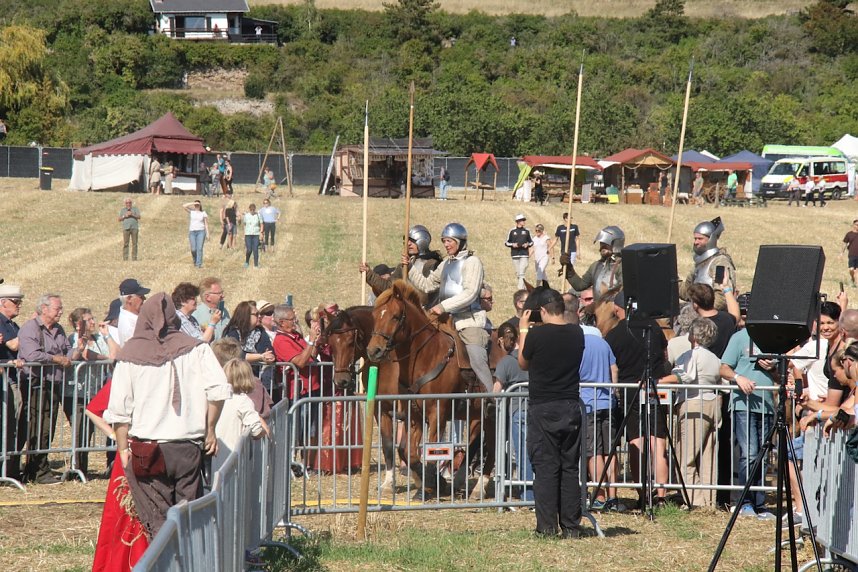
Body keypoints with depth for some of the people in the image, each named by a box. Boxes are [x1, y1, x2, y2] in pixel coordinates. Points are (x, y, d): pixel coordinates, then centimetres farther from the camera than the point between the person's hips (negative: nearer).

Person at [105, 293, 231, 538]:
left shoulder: (130, 355, -1)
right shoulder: (196, 349, 2)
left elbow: (119, 409, -3)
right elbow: (219, 389, -9)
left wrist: (123, 449, 5)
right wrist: (210, 430, 2)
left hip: (148, 450, -1)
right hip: (189, 447, 1)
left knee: (157, 521, 4)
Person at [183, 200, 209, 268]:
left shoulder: (203, 213, 7)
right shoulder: (191, 211, 8)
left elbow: (206, 224, 5)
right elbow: (183, 206, -6)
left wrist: (207, 233, -2)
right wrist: (193, 203, -8)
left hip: (201, 232, -1)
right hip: (192, 232, 1)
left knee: (199, 248, -12)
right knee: (193, 249, -2)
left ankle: (199, 264, -13)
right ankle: (195, 261, 25)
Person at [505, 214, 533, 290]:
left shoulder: (526, 231, 6)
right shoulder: (512, 231, 3)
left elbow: (531, 242, 17)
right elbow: (506, 243, 7)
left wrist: (528, 244, -5)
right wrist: (512, 245, -11)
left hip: (524, 255, -1)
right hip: (515, 255, 1)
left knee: (522, 273, -12)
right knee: (518, 273, 7)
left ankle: (520, 289, -16)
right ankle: (522, 287, 26)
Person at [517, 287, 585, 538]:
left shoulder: (537, 335, -13)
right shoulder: (577, 333, 0)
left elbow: (523, 363, 3)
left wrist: (523, 331, 12)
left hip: (543, 409, -4)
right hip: (571, 407, 4)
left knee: (545, 467, 0)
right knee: (570, 467, 8)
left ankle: (547, 526, -2)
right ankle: (571, 526, 8)